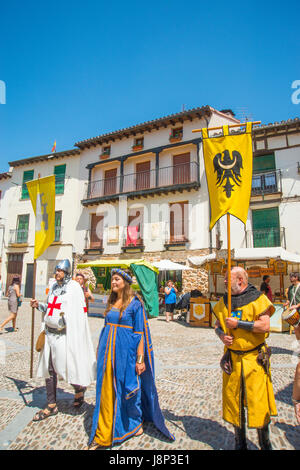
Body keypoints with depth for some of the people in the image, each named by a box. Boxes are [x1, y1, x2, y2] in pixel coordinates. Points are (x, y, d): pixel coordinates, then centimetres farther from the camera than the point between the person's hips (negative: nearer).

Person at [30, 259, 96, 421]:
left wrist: (66, 316, -23)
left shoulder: (74, 287, -8)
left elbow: (80, 312, -10)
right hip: (50, 333, 7)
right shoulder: (54, 286, 11)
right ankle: (51, 406, 26)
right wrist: (39, 305, 5)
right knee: (49, 369, 11)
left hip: (64, 335, -7)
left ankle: (79, 389, 30)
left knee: (64, 367, -1)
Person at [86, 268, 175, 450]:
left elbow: (140, 333, -11)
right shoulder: (111, 302, 8)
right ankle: (101, 436, 26)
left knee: (129, 388, 10)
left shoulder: (135, 303, -10)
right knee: (106, 391, 11)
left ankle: (136, 423, 36)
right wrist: (100, 350, 17)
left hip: (126, 352, -5)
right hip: (109, 351, 6)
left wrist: (140, 359, -13)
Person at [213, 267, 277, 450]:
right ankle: (240, 443, 32)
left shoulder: (257, 299, -9)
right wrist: (221, 334, -8)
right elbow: (217, 324, 13)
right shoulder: (224, 301, 6)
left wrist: (238, 323, -19)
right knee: (234, 400, 12)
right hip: (232, 359, 4)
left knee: (259, 401, 4)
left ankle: (265, 443, 30)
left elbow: (265, 326, -18)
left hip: (255, 359, -4)